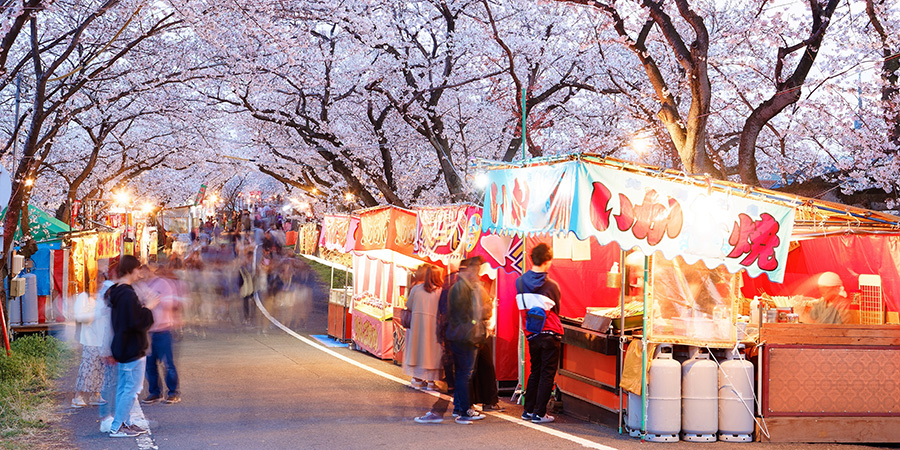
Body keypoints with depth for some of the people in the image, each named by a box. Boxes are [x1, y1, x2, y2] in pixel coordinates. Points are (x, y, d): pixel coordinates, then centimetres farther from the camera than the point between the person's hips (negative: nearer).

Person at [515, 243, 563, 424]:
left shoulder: (520, 282, -1)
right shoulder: (552, 286, -12)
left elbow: (522, 309, 9)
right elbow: (556, 310, 3)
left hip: (532, 335, 5)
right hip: (550, 334, -5)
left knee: (535, 371, 18)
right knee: (547, 373, 3)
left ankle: (528, 410, 20)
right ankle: (539, 413, 4)